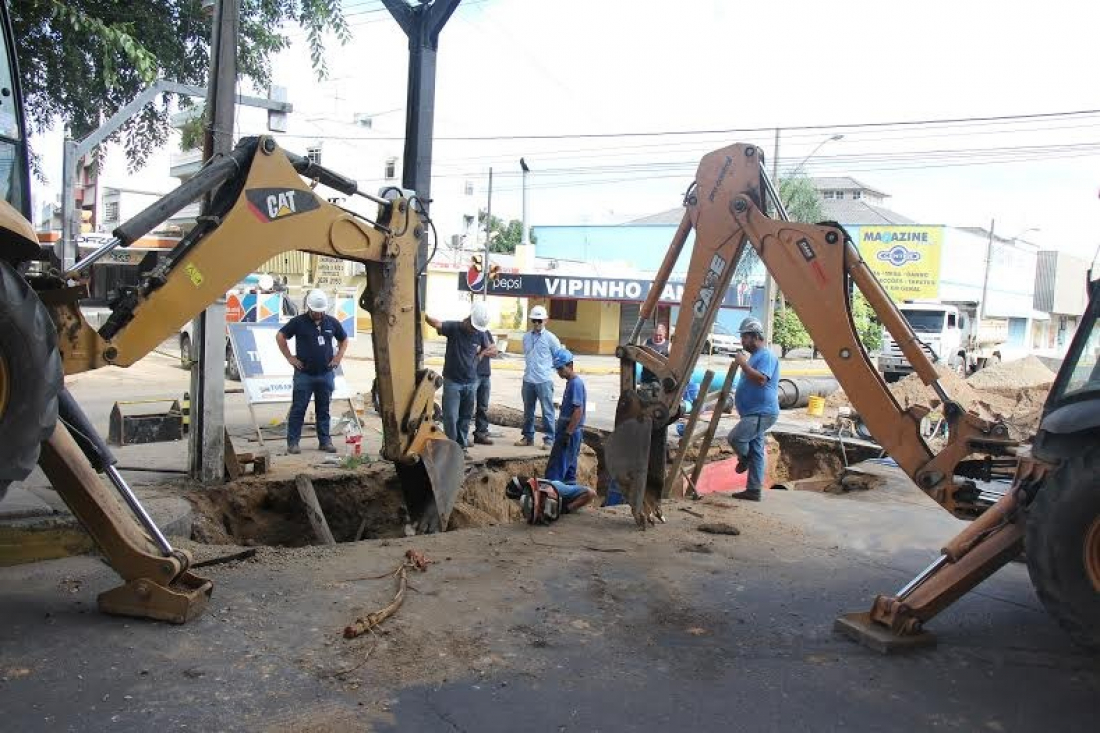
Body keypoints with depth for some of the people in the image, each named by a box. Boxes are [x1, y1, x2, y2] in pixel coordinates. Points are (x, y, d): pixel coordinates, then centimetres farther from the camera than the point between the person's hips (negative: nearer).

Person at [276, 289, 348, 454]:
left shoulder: (332, 322, 6)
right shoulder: (298, 322, -4)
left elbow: (344, 340, 20)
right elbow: (280, 337, 1)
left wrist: (338, 357, 8)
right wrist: (290, 357, -2)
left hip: (326, 374, 3)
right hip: (304, 374, -3)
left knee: (324, 410, 9)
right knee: (298, 409, -1)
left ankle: (325, 441, 16)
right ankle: (292, 442, 5)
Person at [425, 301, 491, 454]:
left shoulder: (480, 334, -3)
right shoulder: (454, 327, -14)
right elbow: (437, 323, -36)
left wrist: (480, 351, 0)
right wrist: (426, 317, -54)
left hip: (471, 383, 4)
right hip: (452, 381, -4)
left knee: (465, 417, 12)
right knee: (451, 417, -4)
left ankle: (461, 446, 23)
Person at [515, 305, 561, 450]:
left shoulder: (550, 338, -6)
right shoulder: (526, 337, 8)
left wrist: (548, 367, 5)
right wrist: (531, 367, 13)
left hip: (544, 381, -5)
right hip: (528, 380, 5)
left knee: (547, 411, -1)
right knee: (528, 411, 13)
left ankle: (549, 439, 6)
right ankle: (528, 437, 24)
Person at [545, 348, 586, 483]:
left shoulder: (576, 383, -16)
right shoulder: (571, 382, 14)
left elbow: (578, 411, -21)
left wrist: (567, 434, -22)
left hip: (570, 433, -10)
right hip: (568, 433, 10)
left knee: (555, 469, -9)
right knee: (568, 467, 13)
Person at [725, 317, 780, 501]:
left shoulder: (766, 356, -13)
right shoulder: (755, 355, 19)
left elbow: (760, 379, -28)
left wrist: (743, 364, -22)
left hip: (762, 413, -10)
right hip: (754, 413, 10)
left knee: (735, 437, -21)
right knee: (755, 452, 9)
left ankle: (744, 459, 7)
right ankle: (753, 490, 12)